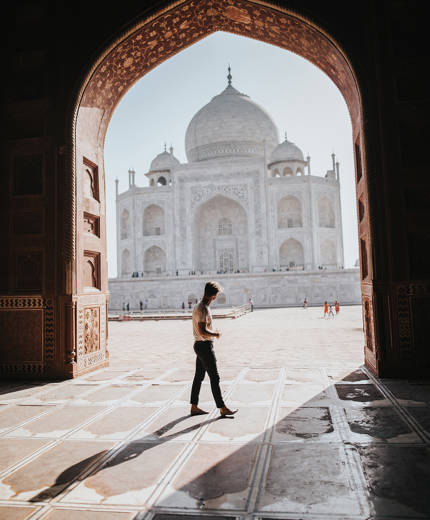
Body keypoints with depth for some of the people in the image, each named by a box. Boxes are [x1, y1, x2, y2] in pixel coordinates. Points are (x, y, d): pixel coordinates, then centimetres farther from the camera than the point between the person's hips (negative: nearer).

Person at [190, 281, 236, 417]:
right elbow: (202, 331, -26)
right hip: (205, 346, -10)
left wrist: (213, 332, 12)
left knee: (199, 377, 14)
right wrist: (216, 334, -11)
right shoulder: (203, 309, -20)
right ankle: (222, 408, 4)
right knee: (214, 378, -3)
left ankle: (194, 407, 21)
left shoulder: (198, 306, 12)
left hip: (199, 345, 10)